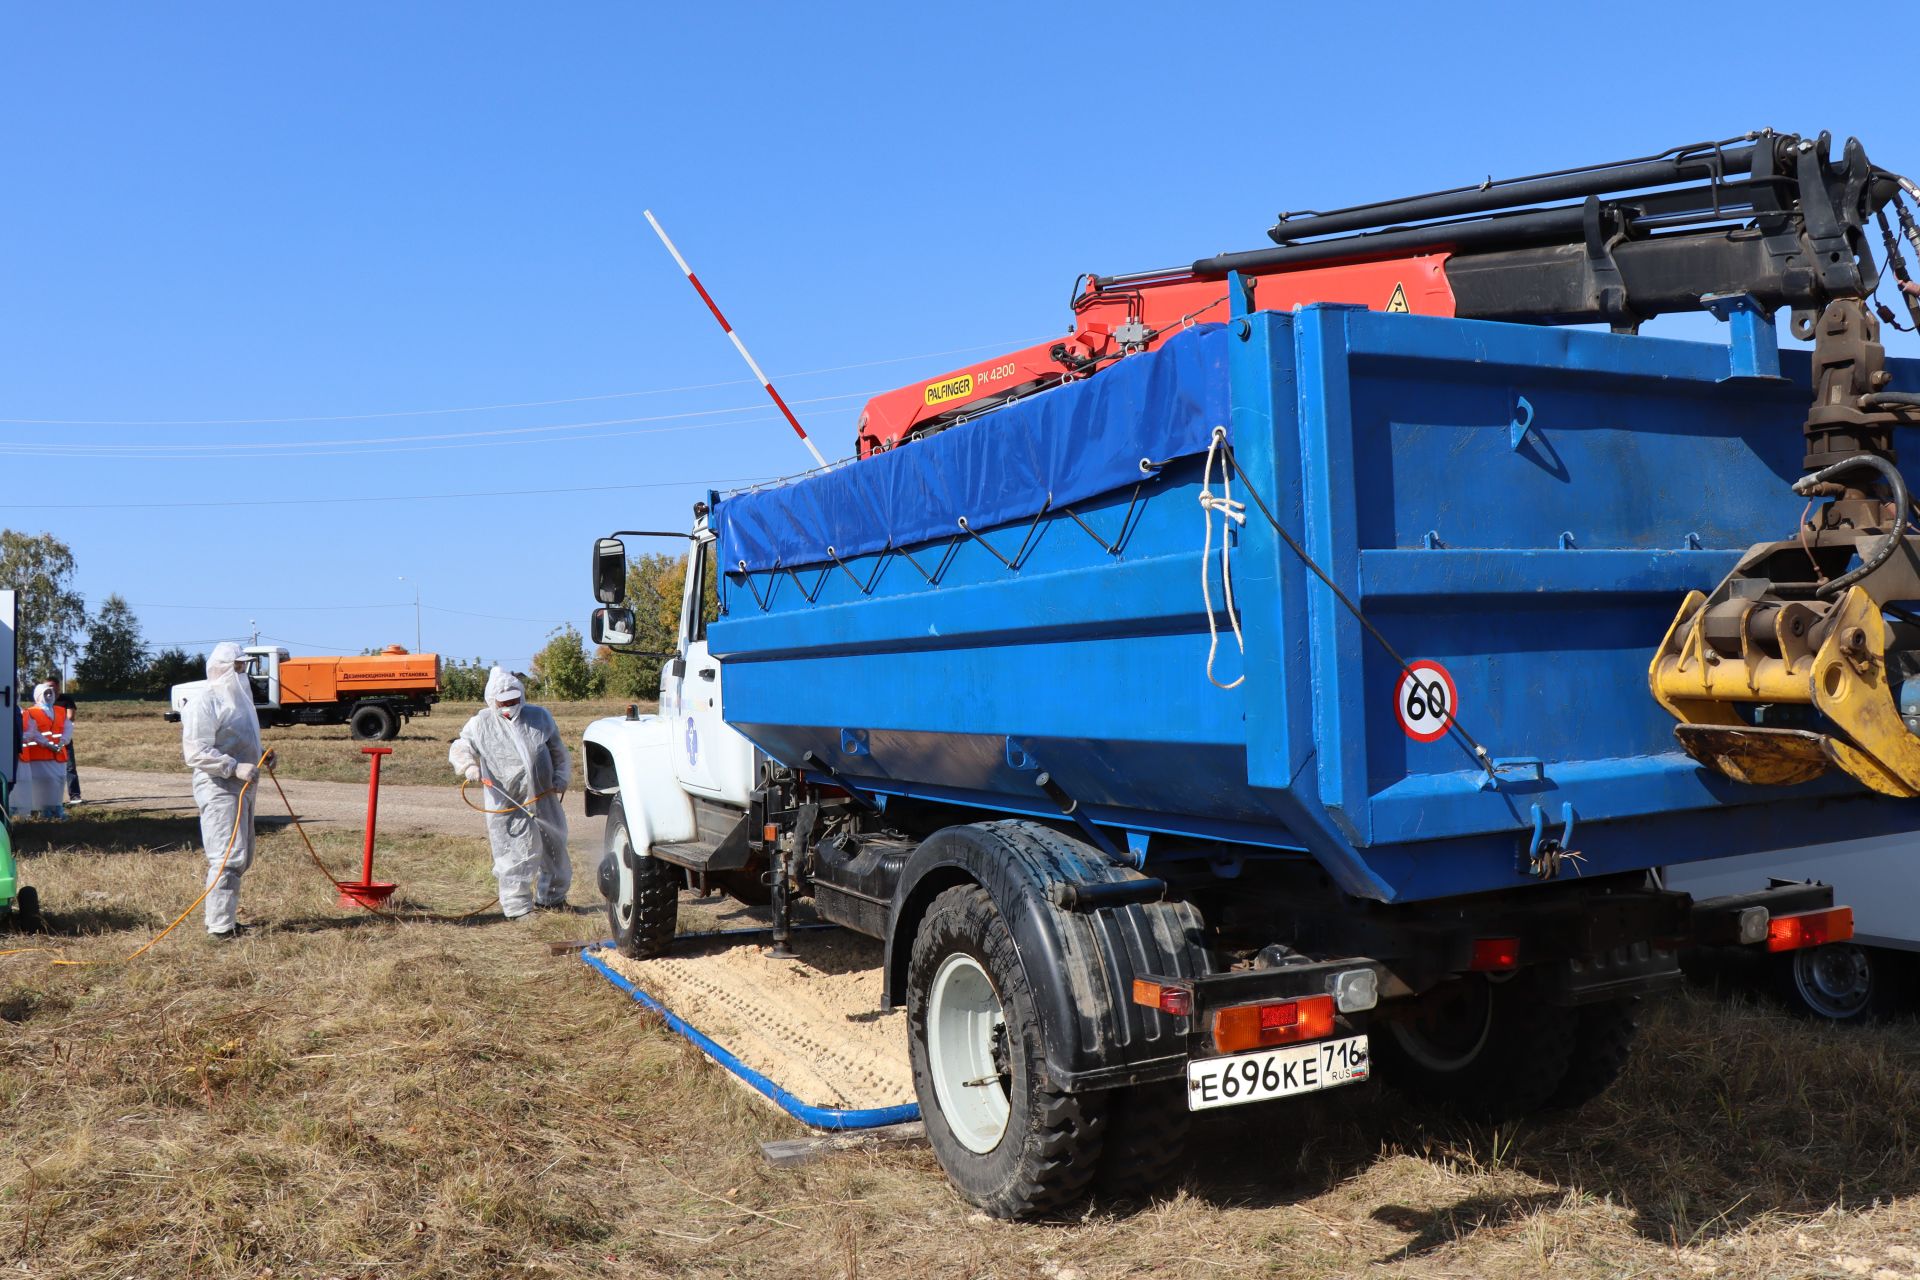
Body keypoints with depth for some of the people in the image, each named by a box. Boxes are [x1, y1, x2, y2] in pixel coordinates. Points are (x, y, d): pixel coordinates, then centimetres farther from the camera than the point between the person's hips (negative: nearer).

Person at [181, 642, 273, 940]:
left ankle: (225, 917, 25)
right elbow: (195, 752, -20)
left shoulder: (237, 697, 18)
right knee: (228, 857, -11)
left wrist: (261, 757, 13)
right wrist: (235, 767, -27)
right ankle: (220, 927, -7)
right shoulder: (204, 702, -13)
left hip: (242, 788, 10)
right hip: (218, 788, -10)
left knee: (242, 857, 15)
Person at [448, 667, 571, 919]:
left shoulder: (540, 717, 5)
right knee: (514, 857, -5)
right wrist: (469, 767, -17)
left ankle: (551, 898, 33)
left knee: (554, 849, 14)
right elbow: (459, 749, 4)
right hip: (507, 804, -3)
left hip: (544, 798, 3)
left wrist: (561, 778, -1)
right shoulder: (481, 724, -1)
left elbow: (559, 753, 12)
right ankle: (518, 907, 7)